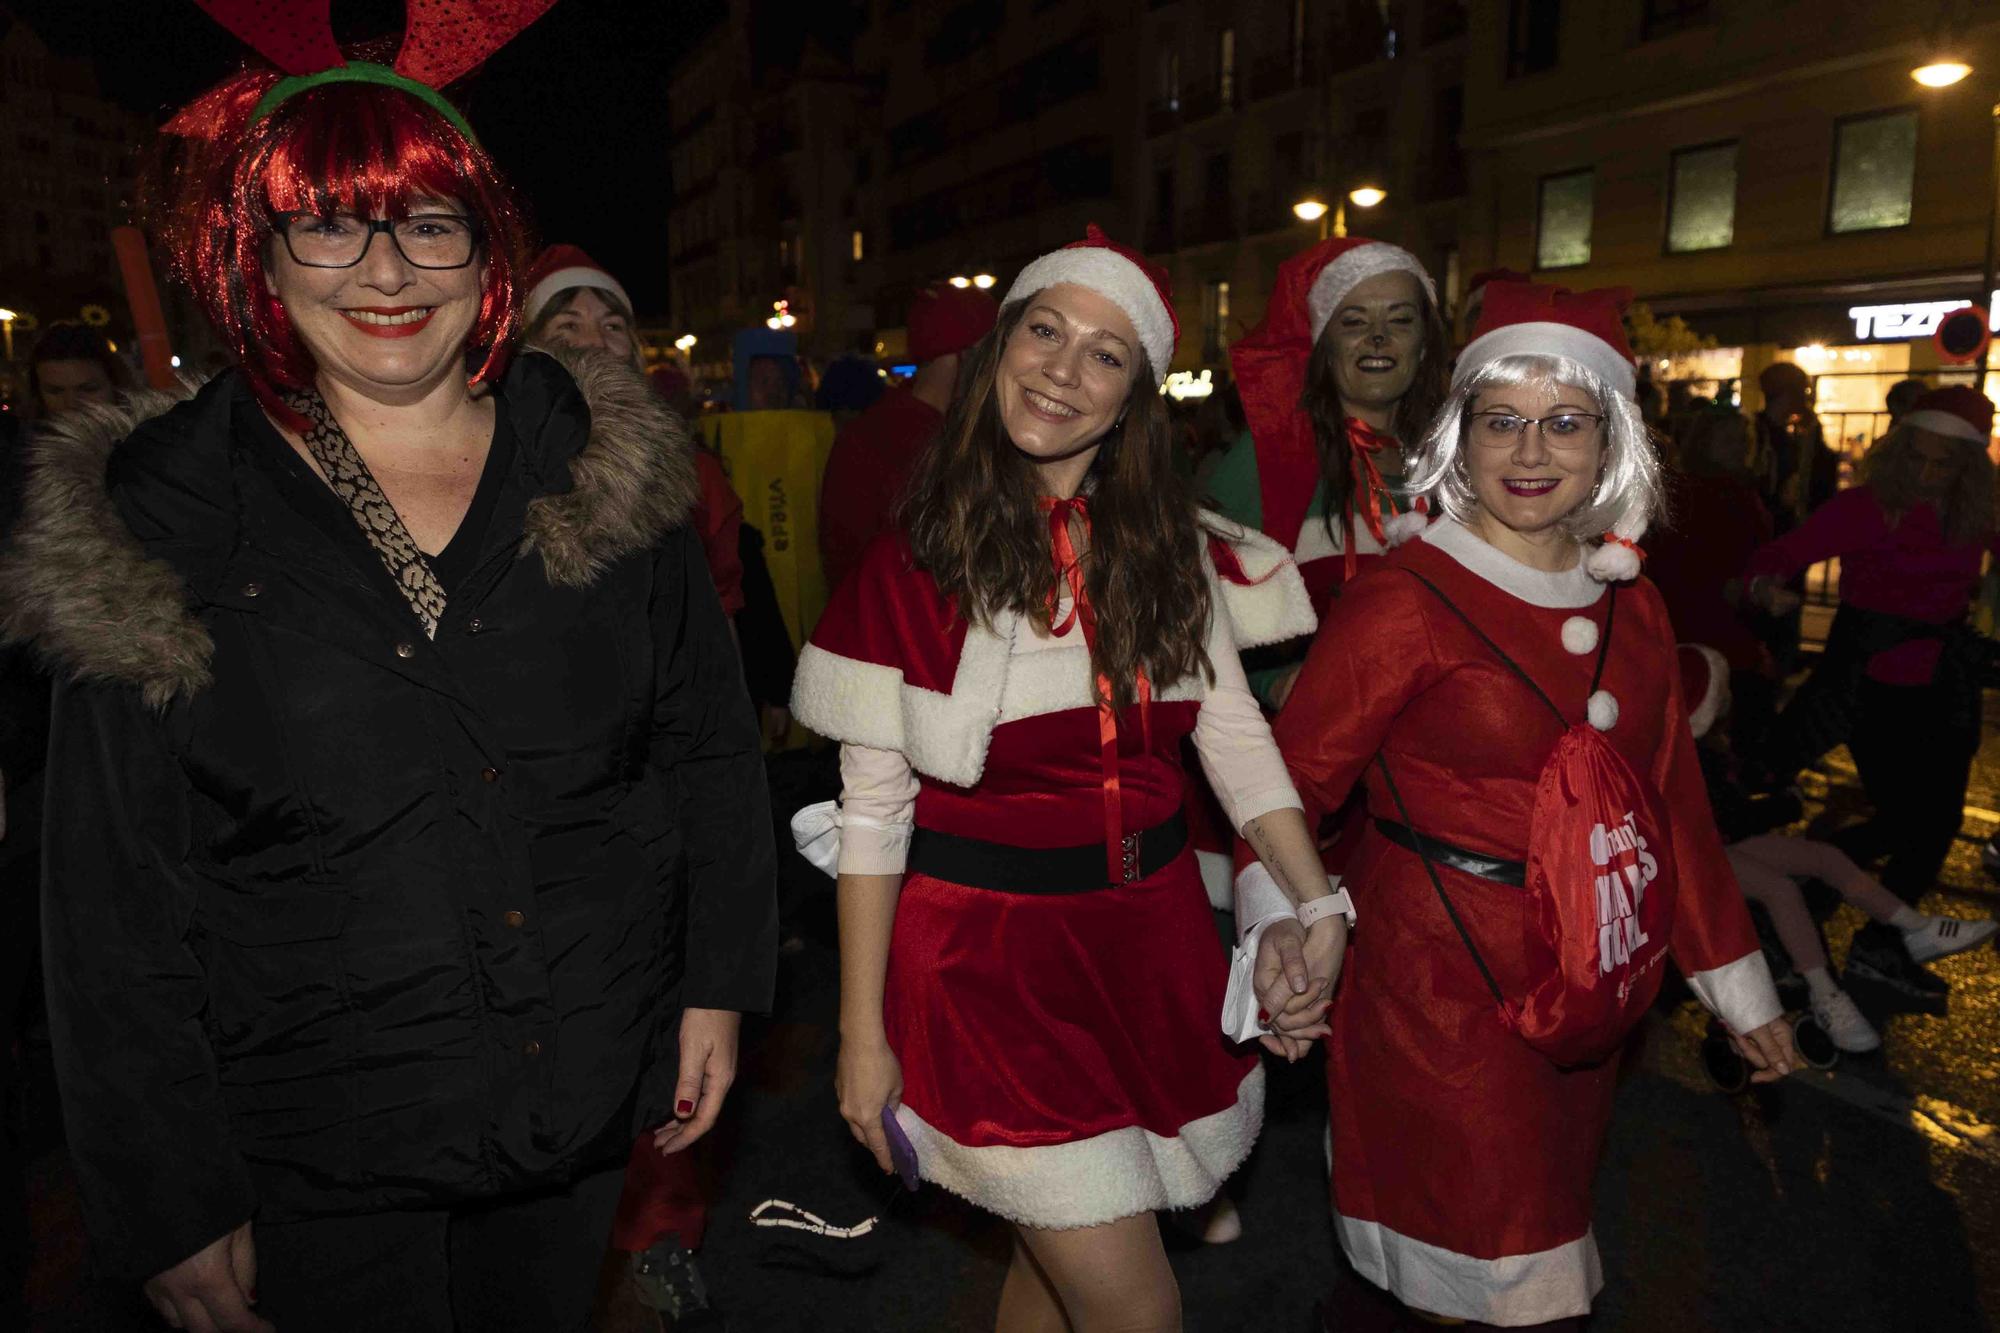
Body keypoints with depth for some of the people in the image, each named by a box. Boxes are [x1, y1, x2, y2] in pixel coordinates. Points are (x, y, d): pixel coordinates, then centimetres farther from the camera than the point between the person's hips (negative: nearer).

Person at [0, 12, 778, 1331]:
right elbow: (115, 901, -6)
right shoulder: (160, 518, -9)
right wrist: (173, 1210, -5)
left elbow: (708, 739, 2)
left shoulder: (604, 464, -4)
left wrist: (717, 984, 1)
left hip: (593, 1100, 3)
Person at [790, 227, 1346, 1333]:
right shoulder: (916, 565, -8)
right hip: (989, 952, -4)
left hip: (1151, 938, 4)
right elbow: (873, 808, -7)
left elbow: (1235, 734, 3)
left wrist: (1316, 907, -9)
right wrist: (862, 1033, -6)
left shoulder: (1170, 545, 4)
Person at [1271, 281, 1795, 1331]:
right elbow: (1294, 782, -14)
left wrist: (1734, 978, 14)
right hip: (1441, 982, -6)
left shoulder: (1630, 605, 5)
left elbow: (1670, 800, 11)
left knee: (1548, 1225, 23)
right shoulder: (1404, 600, -14)